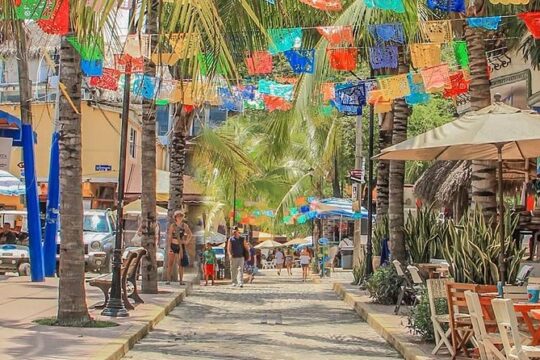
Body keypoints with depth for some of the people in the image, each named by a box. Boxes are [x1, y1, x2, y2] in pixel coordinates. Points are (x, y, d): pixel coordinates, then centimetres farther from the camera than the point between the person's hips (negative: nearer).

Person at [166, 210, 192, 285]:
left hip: (181, 246, 2)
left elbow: (190, 234, 19)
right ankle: (168, 279, 1)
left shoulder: (185, 226, 3)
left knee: (181, 264, 2)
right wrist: (169, 247, -13)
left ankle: (181, 280, 4)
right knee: (170, 263, -1)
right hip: (173, 245, -2)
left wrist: (187, 241, 6)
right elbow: (169, 237, -6)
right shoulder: (172, 225, -4)